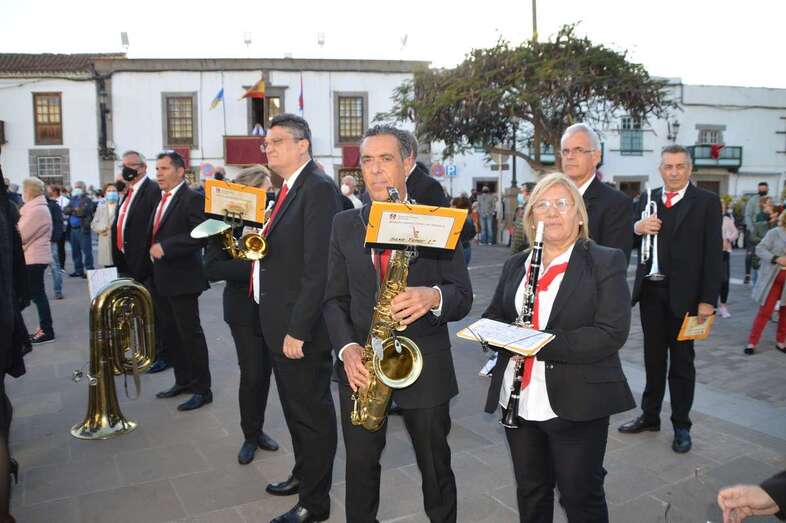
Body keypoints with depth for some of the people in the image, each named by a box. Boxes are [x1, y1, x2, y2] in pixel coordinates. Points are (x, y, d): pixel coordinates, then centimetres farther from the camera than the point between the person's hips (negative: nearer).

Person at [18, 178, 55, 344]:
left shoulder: (36, 210, -17)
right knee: (37, 294, 13)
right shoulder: (37, 207, 16)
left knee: (37, 294, -5)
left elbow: (20, 235, -18)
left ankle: (47, 332, 0)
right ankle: (44, 328, 19)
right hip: (36, 256, 10)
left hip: (34, 258, -10)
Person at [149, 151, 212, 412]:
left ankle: (202, 389, 8)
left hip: (182, 278, -9)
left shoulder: (192, 198, -12)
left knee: (190, 333, -2)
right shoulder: (161, 199, 15)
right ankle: (183, 380, 29)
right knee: (169, 332, 15)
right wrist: (153, 249, 7)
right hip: (160, 279, 9)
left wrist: (165, 247, -25)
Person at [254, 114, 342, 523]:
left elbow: (318, 267, -24)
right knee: (295, 408, 23)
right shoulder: (288, 189, 14)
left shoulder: (319, 188, -17)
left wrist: (298, 330, -24)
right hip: (279, 324, 10)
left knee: (312, 413, 6)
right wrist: (255, 246, 5)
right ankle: (303, 475, 43)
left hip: (302, 327, -9)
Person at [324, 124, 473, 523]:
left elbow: (463, 297, -4)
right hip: (361, 364, 2)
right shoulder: (344, 224, 5)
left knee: (435, 464, 14)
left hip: (424, 365, -1)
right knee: (360, 464, 13)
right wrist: (347, 347, -13)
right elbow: (334, 298, 4)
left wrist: (434, 297, -26)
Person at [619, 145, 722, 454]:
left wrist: (708, 299, -13)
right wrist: (637, 228, -22)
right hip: (651, 292, 3)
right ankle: (650, 416, 29)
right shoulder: (647, 200, 6)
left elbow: (713, 253, -8)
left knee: (681, 362, 9)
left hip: (684, 295, -3)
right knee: (653, 359, 15)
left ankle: (681, 426, 21)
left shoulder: (707, 202, -4)